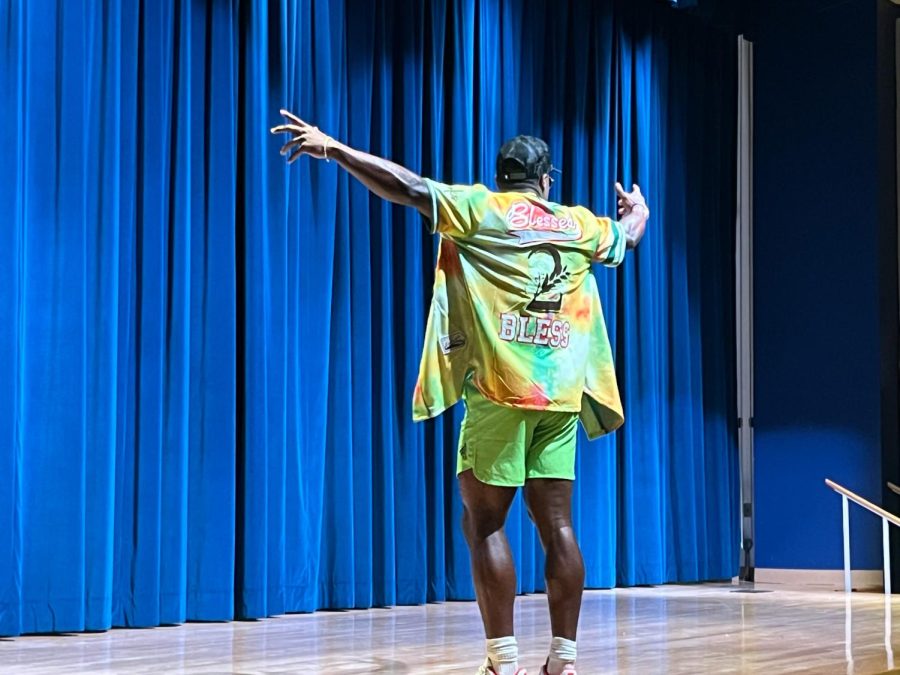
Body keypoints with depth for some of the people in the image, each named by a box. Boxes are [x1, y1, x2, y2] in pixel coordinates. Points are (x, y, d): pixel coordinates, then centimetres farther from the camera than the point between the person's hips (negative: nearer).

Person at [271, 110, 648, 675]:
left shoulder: (481, 208, 1)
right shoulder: (579, 224, 15)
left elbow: (408, 187, -6)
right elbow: (628, 237, 34)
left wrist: (330, 147, -2)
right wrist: (638, 208, 57)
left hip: (502, 389, -4)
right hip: (560, 393, 4)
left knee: (484, 521, 0)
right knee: (557, 524, 6)